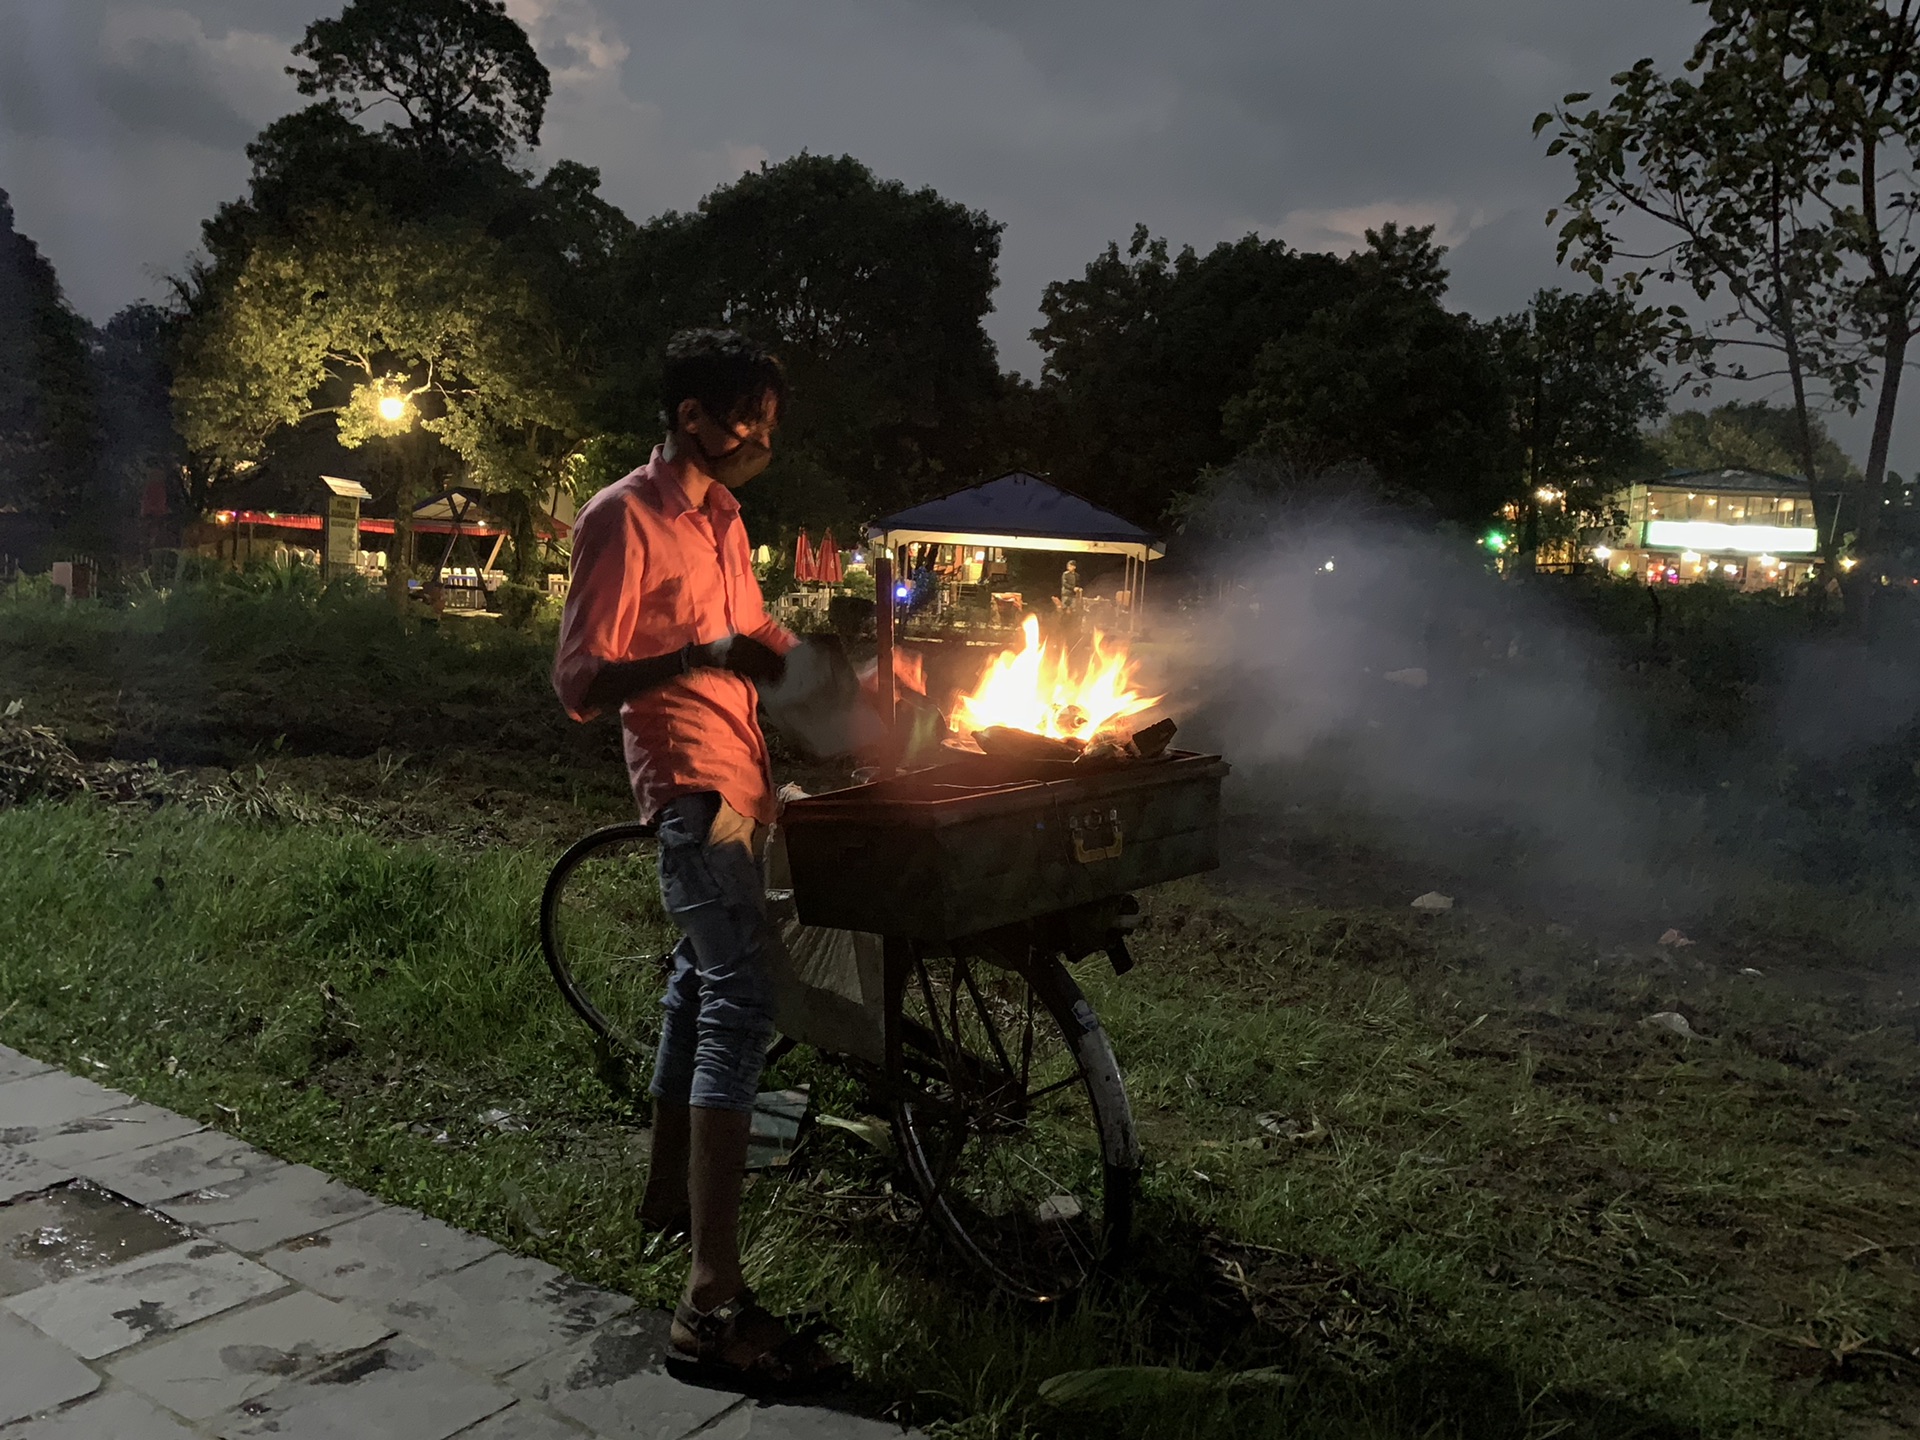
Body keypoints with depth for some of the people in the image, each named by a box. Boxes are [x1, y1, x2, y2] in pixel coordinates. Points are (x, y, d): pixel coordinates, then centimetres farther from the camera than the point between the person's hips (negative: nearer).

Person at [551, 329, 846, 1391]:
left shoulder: (721, 514, 15)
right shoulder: (623, 517, -12)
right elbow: (579, 684, -16)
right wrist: (700, 655, -30)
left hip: (735, 782, 10)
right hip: (691, 786, -10)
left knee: (701, 983, 19)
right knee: (740, 1005, -18)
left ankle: (670, 1194, 37)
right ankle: (713, 1303, -21)